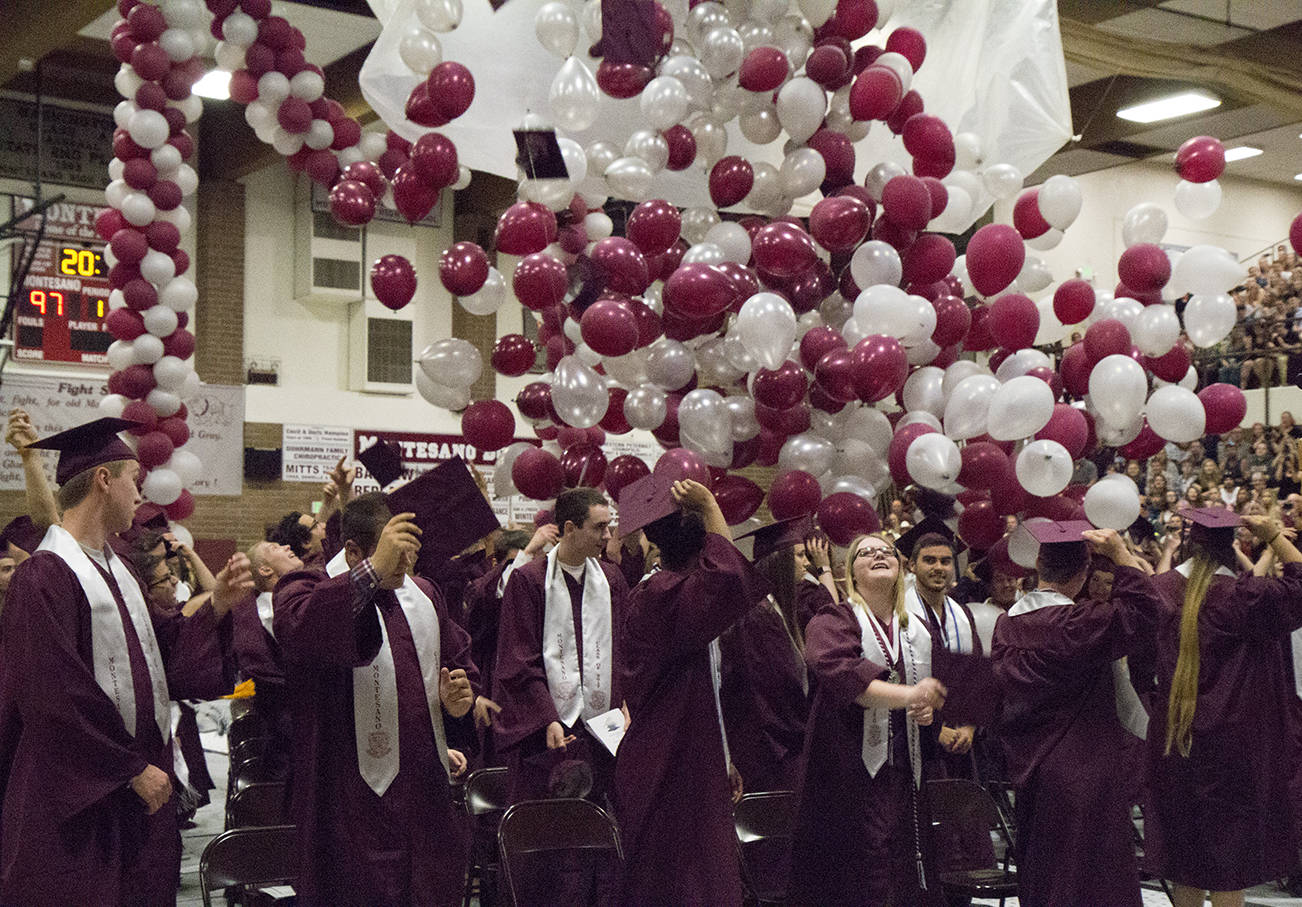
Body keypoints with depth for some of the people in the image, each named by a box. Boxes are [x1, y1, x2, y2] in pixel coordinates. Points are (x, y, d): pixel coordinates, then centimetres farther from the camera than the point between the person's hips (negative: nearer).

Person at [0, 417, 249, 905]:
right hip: (80, 793, -8)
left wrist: (216, 604, 2)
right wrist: (133, 769, -16)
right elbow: (60, 695, -20)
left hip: (140, 786, 9)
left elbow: (160, 650, 14)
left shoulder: (117, 570, 14)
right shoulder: (44, 576, -16)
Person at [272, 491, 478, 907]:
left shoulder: (421, 595, 14)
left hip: (427, 794, 6)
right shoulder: (307, 589, -7)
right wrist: (374, 570, -37)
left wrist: (458, 698, 4)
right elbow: (298, 630, -32)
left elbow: (459, 661, 26)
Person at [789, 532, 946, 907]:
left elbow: (930, 691, 25)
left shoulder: (915, 631, 16)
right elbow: (836, 670, -23)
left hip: (902, 771, 6)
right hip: (849, 767, -5)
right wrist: (905, 695, -33)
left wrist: (927, 709, 0)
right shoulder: (834, 620, -3)